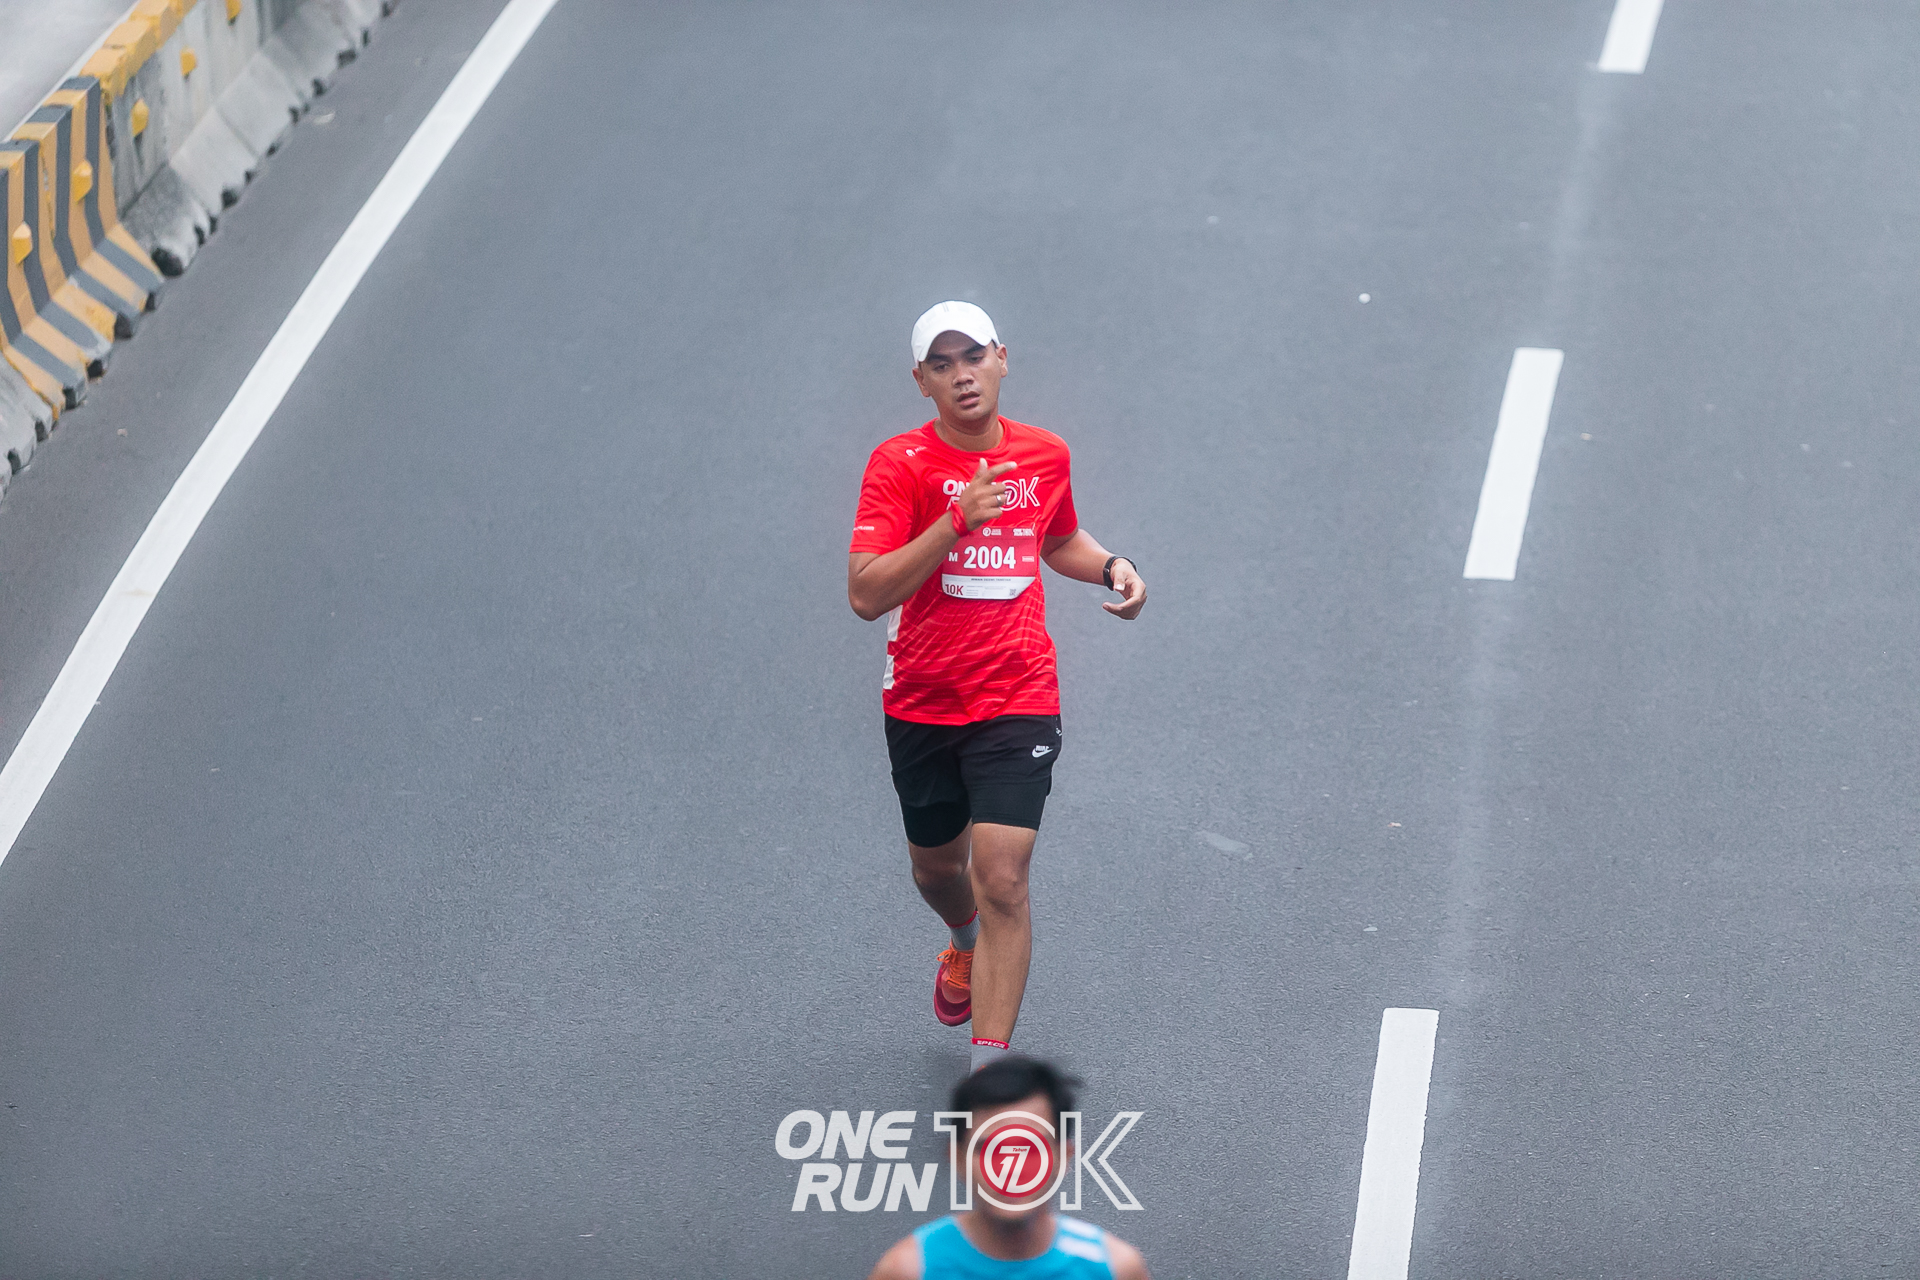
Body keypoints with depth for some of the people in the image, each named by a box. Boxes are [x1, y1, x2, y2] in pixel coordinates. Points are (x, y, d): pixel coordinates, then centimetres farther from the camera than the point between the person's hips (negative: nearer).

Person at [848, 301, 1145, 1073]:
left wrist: (1111, 567, 2)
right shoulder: (900, 464, -12)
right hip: (922, 704, 0)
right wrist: (957, 521, -32)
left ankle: (988, 1076, -13)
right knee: (936, 867, 20)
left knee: (1002, 880, -14)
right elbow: (865, 595, -23)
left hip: (1019, 699, 0)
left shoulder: (1045, 455, 1)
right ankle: (966, 941, 58)